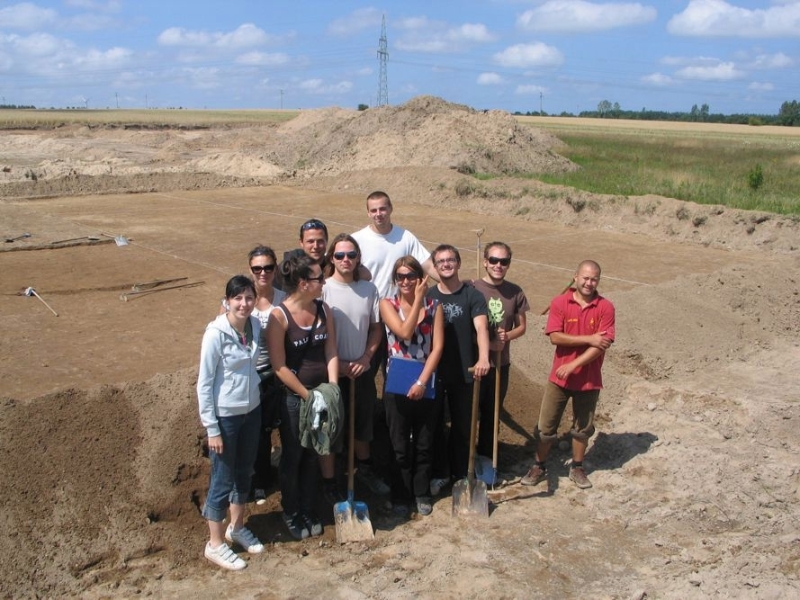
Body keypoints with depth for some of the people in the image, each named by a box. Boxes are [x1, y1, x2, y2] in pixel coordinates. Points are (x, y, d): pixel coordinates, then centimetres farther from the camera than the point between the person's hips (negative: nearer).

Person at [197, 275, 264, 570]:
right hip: (225, 415, -6)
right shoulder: (216, 333, -20)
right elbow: (204, 383, -15)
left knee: (244, 472, 20)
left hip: (251, 410, 6)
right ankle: (215, 544, 23)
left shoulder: (255, 325, -3)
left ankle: (236, 527, 40)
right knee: (223, 480, 6)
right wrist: (211, 428, -14)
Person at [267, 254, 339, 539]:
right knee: (292, 456, 11)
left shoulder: (323, 309, -1)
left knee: (313, 454, 16)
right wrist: (307, 394, -16)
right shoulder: (279, 315, -17)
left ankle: (309, 511, 33)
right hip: (293, 397, -5)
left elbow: (331, 353, -1)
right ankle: (291, 514, 29)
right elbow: (279, 366, -17)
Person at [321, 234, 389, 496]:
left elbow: (376, 328, 7)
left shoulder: (369, 289, 0)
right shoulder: (323, 289, -12)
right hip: (332, 373, -4)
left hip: (362, 371, 4)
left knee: (363, 424, 19)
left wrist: (366, 357, -6)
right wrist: (337, 364, -13)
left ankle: (365, 469, 39)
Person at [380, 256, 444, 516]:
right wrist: (418, 299, -14)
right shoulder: (388, 304, -2)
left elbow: (437, 347, -7)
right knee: (400, 445, 9)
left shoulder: (434, 306, 0)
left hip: (426, 384, 1)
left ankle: (422, 493, 28)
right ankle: (400, 495, 23)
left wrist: (422, 382, -15)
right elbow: (405, 332, -18)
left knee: (424, 443, 12)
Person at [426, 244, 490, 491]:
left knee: (463, 425, 10)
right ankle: (438, 473, 26)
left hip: (463, 372, -2)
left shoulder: (472, 295, -6)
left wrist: (483, 357, -38)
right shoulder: (428, 296, 1)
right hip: (433, 371, 2)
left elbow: (481, 326, -20)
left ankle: (460, 473, 27)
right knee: (434, 424, 10)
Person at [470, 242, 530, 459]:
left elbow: (521, 326, 9)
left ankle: (486, 458, 32)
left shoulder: (515, 292, -1)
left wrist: (507, 336, -13)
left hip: (501, 364, 3)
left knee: (491, 415, 16)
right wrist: (486, 343, -19)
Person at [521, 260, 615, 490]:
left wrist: (573, 365, -20)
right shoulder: (559, 303, -7)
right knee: (546, 426, 6)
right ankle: (539, 466, 25)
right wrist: (587, 339, -21)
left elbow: (602, 344, -15)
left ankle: (577, 468, 34)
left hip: (589, 379, 0)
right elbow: (555, 337, -15)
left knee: (583, 427, 15)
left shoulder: (605, 307, -8)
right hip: (559, 376, 0)